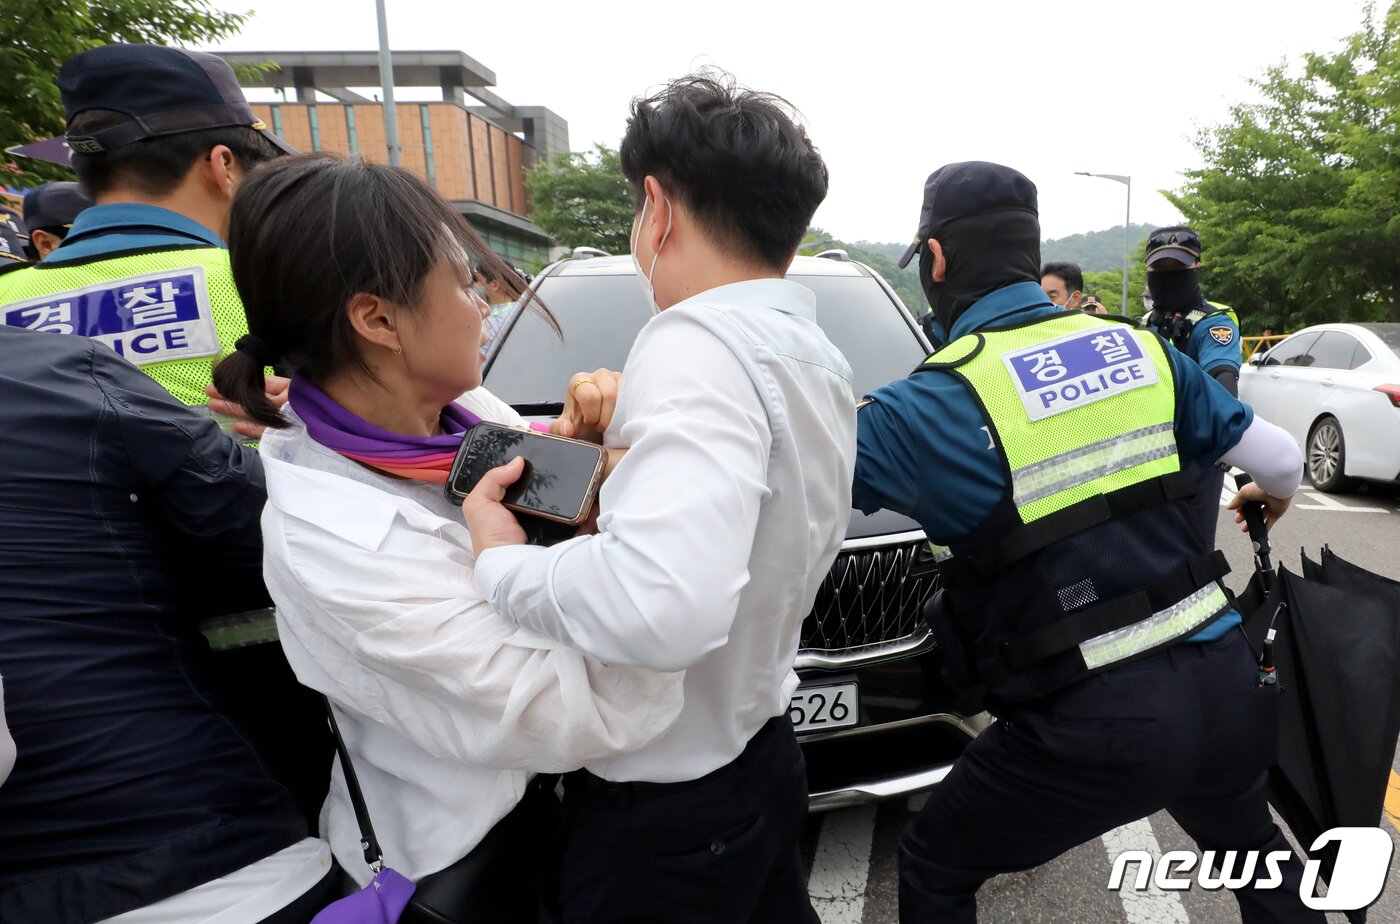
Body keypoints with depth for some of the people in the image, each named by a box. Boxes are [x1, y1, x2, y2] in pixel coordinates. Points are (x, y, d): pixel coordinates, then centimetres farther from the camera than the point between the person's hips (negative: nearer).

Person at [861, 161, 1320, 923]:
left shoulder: (939, 402, -14)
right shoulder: (1136, 348, 4)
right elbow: (1280, 457, 13)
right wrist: (1274, 496, 37)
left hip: (1097, 723, -6)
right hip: (1222, 680, 7)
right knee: (1253, 848, 38)